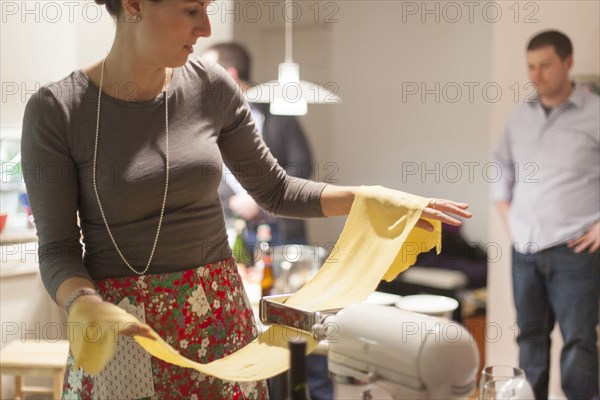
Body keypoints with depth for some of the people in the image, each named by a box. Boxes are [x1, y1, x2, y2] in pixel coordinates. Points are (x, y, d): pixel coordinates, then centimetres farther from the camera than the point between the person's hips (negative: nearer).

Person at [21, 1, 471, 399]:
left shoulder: (211, 87, -3)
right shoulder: (56, 109, -11)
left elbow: (276, 190, 6)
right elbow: (57, 249, -8)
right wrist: (88, 307, -27)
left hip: (217, 314, 3)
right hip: (118, 328, -2)